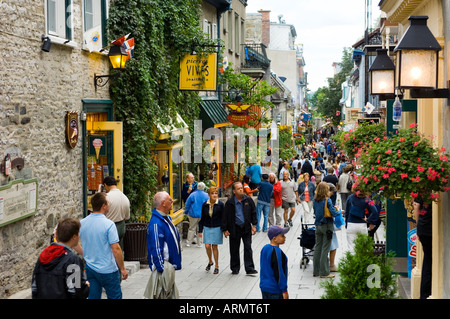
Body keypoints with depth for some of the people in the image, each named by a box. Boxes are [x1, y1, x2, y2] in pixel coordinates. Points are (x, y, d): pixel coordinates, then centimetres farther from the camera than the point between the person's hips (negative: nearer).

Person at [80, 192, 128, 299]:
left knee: (93, 296, 9)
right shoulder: (109, 224, -18)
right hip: (108, 270, -5)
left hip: (90, 269, 5)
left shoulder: (82, 223, 0)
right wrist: (123, 269, -8)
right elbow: (116, 249, -18)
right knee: (115, 296, 8)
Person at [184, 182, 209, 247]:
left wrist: (186, 212, 14)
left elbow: (187, 205, 0)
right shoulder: (206, 195, -3)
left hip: (193, 215, -1)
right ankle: (199, 243, 12)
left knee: (192, 228, 8)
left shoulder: (192, 195, -7)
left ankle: (188, 242, 9)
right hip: (203, 215, 1)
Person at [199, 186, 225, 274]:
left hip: (217, 228, -2)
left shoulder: (221, 205, -6)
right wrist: (200, 230, 7)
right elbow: (202, 219, 8)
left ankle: (216, 266, 16)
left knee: (214, 247, 2)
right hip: (207, 228, 2)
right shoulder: (205, 205, 1)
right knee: (207, 246, -4)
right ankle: (210, 261, 24)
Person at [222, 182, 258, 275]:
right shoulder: (230, 202, -6)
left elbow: (253, 212, 9)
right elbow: (225, 217, -1)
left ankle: (249, 268, 1)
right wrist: (225, 229, -4)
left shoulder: (248, 200, 0)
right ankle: (235, 269, 20)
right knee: (234, 250, 7)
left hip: (246, 228, 1)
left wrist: (254, 225, 3)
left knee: (248, 248, -1)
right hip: (234, 229, -1)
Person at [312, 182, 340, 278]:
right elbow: (334, 213, -15)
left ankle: (316, 271, 18)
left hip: (318, 226, 6)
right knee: (325, 249, -1)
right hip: (327, 226, -6)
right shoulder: (327, 200, -15)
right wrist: (339, 212, 4)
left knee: (317, 247, 12)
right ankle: (324, 272, 1)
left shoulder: (315, 200, 2)